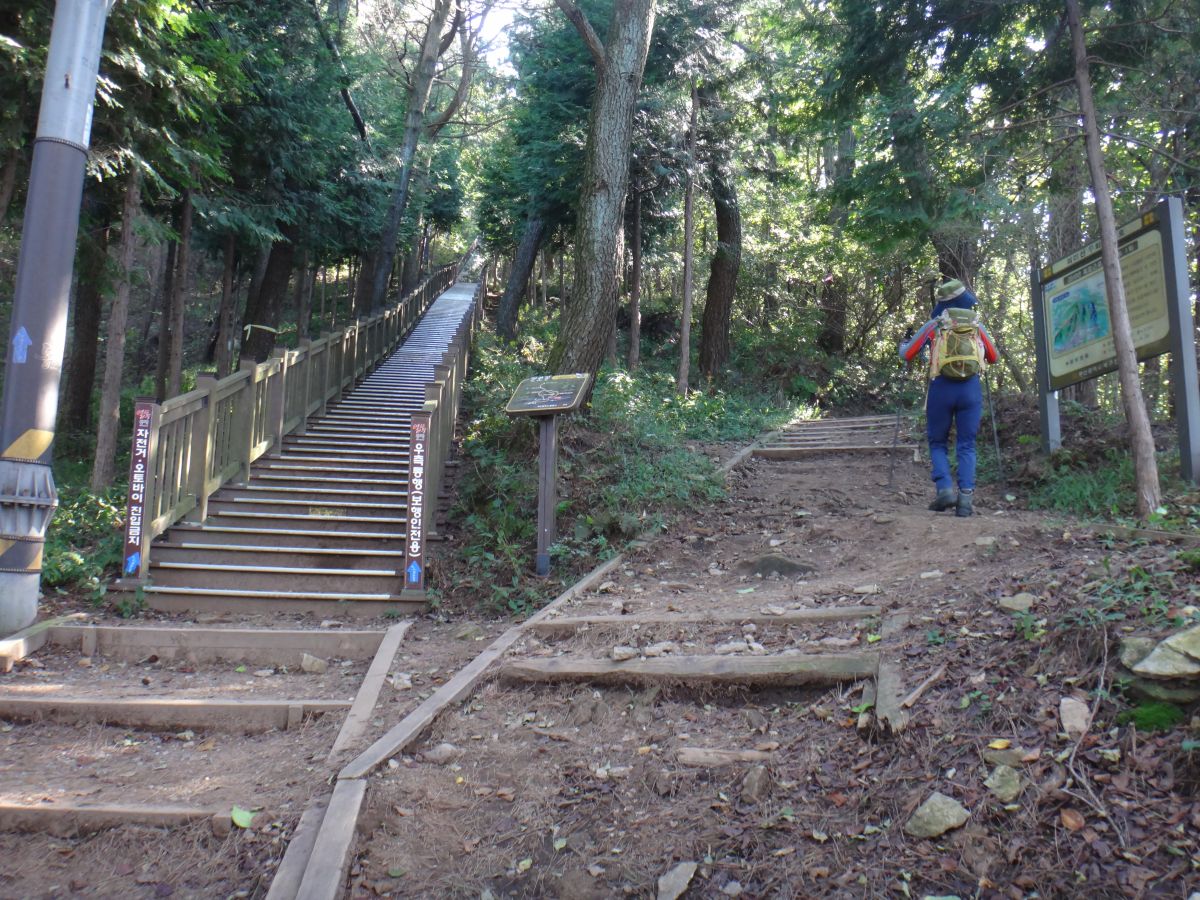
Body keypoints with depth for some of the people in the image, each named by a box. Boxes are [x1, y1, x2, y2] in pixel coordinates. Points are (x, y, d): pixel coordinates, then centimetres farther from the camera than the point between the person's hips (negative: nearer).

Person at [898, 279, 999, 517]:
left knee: (938, 443, 12)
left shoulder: (933, 325, 5)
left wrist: (903, 343, 29)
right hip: (971, 388, 1)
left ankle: (945, 489, -6)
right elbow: (994, 358, 23)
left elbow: (907, 355, 7)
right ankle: (966, 496, -4)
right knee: (966, 445, 7)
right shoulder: (977, 326, 11)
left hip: (941, 388, -1)